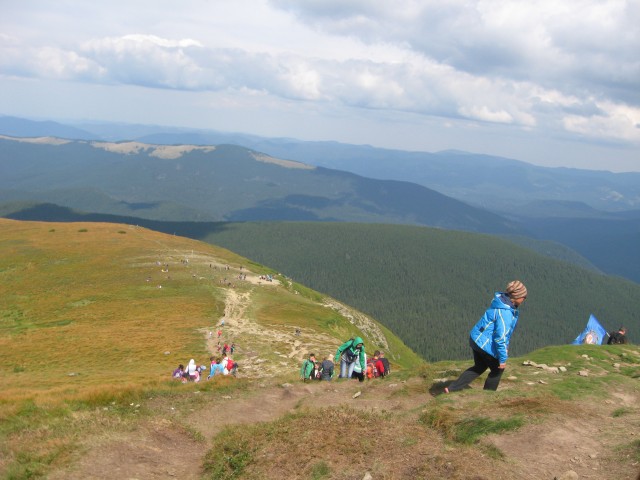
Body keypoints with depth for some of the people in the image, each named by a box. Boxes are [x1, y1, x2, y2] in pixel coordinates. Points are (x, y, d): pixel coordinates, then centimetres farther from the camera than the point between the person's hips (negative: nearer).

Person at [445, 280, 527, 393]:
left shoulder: (502, 301, 3)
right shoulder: (505, 312, -27)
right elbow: (500, 337, -27)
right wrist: (503, 359, -19)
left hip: (476, 338, 9)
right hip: (486, 344, -9)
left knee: (479, 367, 24)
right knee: (497, 370, 14)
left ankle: (452, 389, 18)